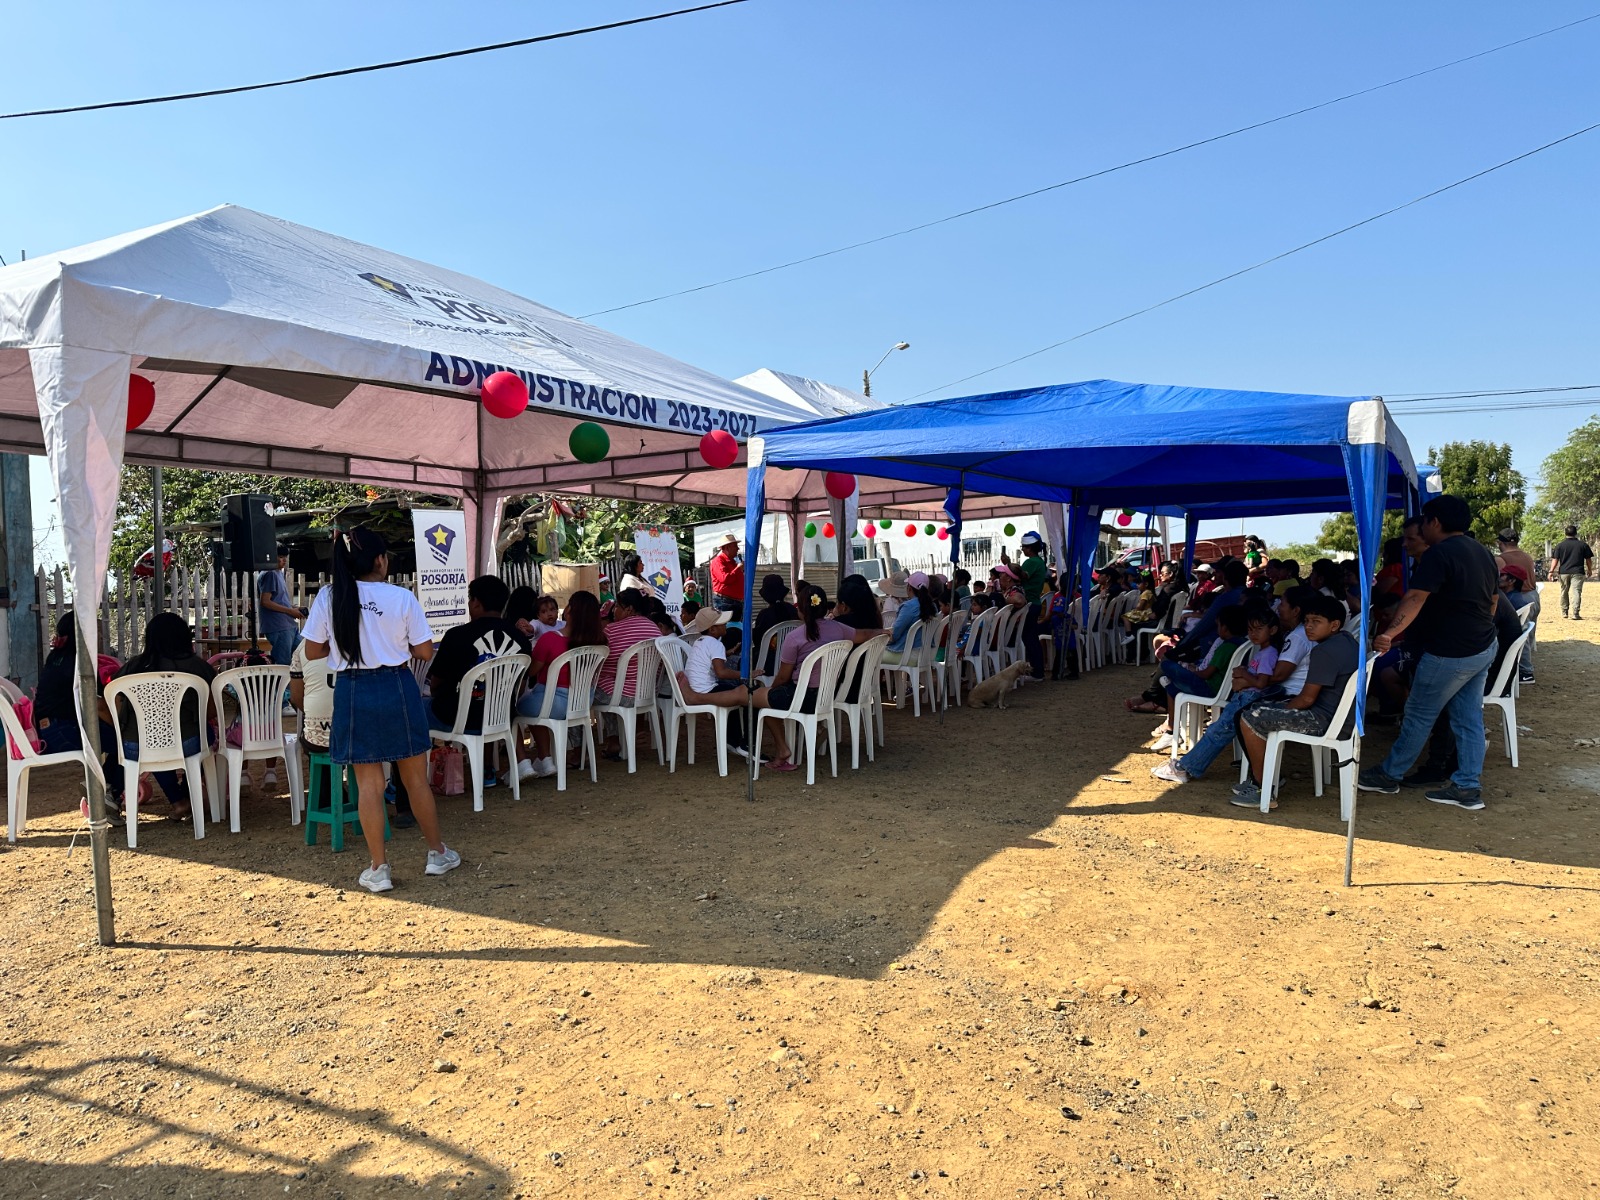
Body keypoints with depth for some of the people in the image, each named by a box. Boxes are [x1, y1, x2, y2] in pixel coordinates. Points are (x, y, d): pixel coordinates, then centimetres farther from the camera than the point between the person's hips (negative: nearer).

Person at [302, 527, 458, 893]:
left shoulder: (329, 597, -3)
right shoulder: (402, 598, -9)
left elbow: (313, 651, 3)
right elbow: (425, 652, -4)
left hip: (352, 692, 1)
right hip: (397, 687, -1)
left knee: (368, 783, 8)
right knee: (416, 778, 13)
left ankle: (379, 869, 14)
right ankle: (437, 853, 26)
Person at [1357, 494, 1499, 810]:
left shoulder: (1439, 553, -18)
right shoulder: (1482, 552, 12)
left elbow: (1415, 598, -28)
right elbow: (1492, 601, 21)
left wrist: (1388, 633, -32)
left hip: (1449, 653, -9)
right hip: (1483, 648, 9)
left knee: (1418, 715, 3)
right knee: (1468, 718, 12)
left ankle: (1389, 775, 16)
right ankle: (1467, 787, 16)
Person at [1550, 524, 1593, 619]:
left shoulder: (1560, 545, 0)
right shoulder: (1583, 544, 1)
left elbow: (1555, 559, -4)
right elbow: (1588, 559, 7)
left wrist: (1551, 571, -2)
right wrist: (1589, 570, 20)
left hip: (1563, 572, 1)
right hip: (1578, 572, -1)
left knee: (1564, 592, 13)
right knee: (1576, 592, -6)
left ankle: (1564, 612, 20)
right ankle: (1574, 614, -16)